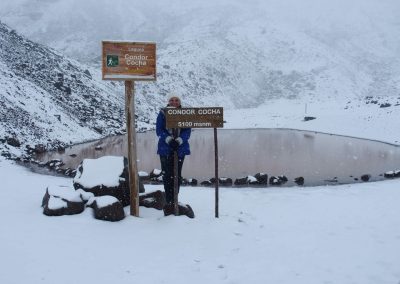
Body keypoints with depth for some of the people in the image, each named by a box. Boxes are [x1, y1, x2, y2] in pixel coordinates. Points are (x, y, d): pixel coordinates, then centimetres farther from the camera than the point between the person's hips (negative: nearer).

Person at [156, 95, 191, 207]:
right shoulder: (162, 114, 2)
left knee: (177, 175, 5)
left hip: (180, 148, 1)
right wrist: (168, 139, -19)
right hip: (165, 148, -1)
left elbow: (187, 131, 0)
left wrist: (180, 140, -18)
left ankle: (175, 199, 15)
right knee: (167, 175, -2)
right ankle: (168, 200, 4)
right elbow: (159, 130, -2)